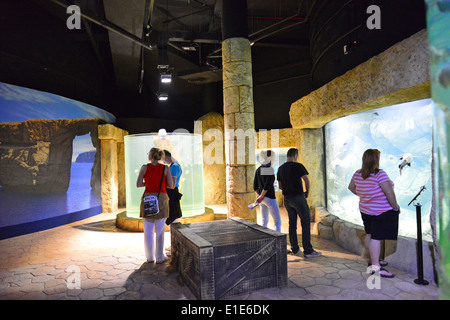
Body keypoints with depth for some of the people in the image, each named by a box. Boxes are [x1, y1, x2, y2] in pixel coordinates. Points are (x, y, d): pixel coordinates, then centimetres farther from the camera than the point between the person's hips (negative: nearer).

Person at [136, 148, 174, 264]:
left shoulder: (144, 167, -1)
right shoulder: (166, 168, -2)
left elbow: (138, 184, 1)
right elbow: (171, 185, -3)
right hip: (161, 199, -1)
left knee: (148, 230, 11)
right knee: (160, 230, 7)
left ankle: (150, 256, 18)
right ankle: (160, 257, 11)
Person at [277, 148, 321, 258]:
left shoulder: (281, 168, 9)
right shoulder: (298, 166, -10)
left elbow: (280, 186, 14)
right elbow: (307, 181, -16)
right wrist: (307, 192, 1)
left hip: (287, 198, 6)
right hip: (298, 197, -6)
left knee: (292, 223, 13)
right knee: (306, 222, 1)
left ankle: (294, 249, 17)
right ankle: (308, 250, 2)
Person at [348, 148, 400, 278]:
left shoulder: (357, 174, 3)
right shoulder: (379, 174, -19)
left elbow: (351, 187, 17)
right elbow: (389, 192, -21)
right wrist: (396, 207, -9)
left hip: (365, 210, 8)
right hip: (382, 211, -8)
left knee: (369, 235, 18)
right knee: (376, 238, -6)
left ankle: (372, 259, 34)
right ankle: (376, 267, -3)